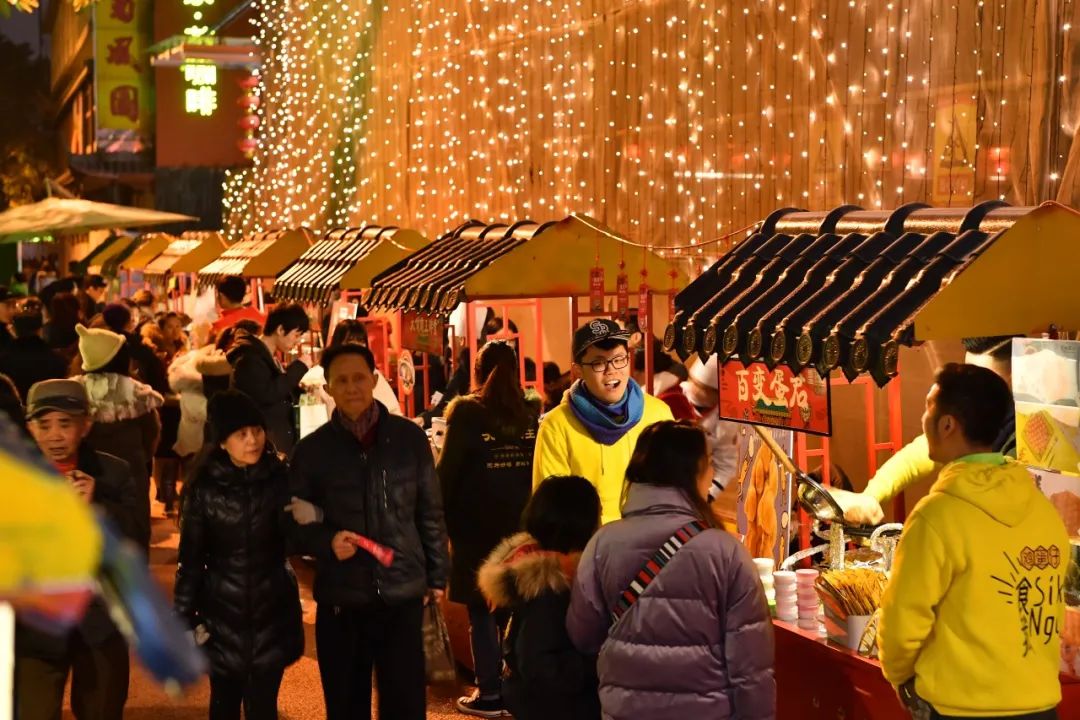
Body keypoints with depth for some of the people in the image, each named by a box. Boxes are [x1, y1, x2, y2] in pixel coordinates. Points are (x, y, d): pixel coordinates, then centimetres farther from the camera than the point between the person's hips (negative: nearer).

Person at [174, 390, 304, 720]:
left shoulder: (281, 479, -6)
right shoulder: (205, 487, -7)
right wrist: (185, 618, 0)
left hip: (271, 612, 0)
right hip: (222, 614, 0)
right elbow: (190, 558, 0)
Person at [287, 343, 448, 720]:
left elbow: (430, 513, 8)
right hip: (340, 600, 0)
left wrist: (437, 576, 9)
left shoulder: (410, 438, 1)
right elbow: (293, 523, 4)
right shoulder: (312, 449, 0)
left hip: (404, 595, 0)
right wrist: (327, 540, -15)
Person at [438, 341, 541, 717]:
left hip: (477, 527, -4)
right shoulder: (533, 414, 1)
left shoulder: (468, 414, -9)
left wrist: (443, 517, 5)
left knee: (482, 612, 4)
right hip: (523, 526, 4)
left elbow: (447, 472, -7)